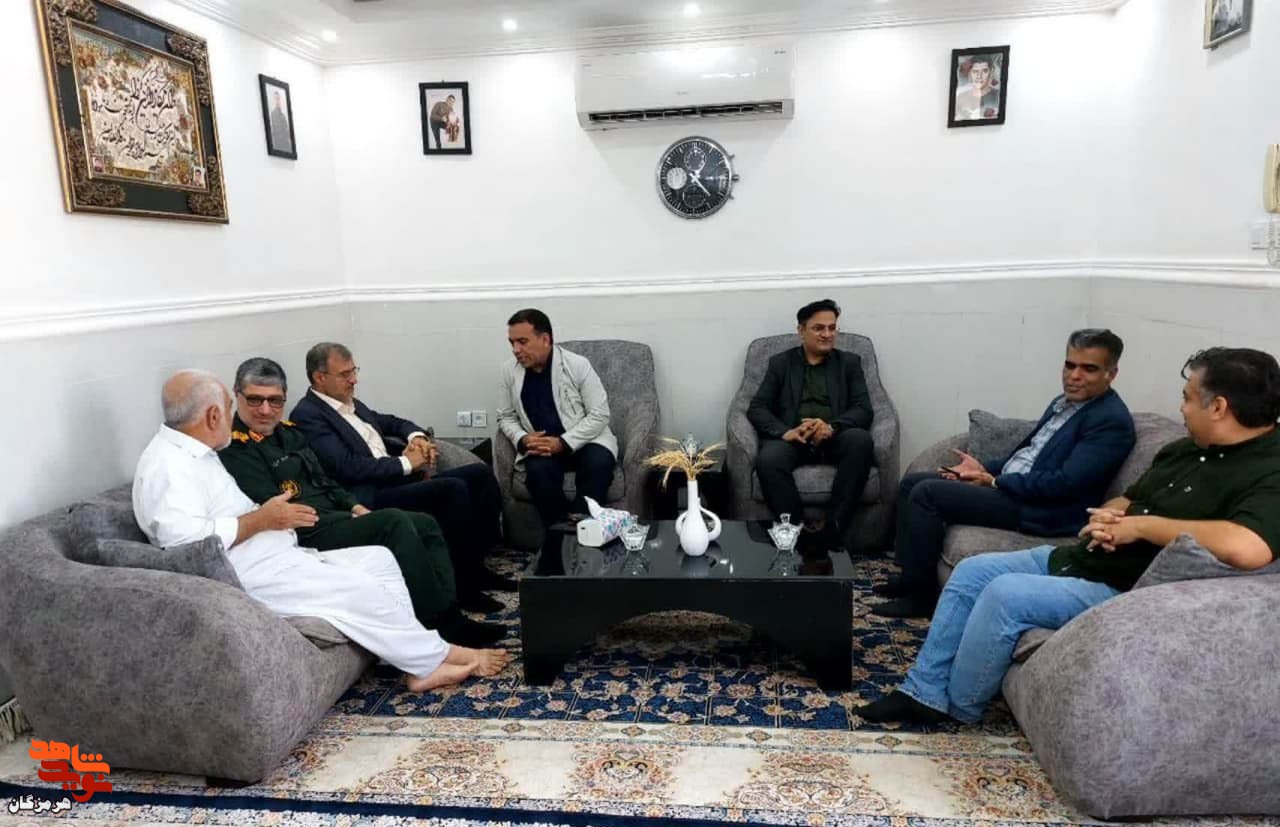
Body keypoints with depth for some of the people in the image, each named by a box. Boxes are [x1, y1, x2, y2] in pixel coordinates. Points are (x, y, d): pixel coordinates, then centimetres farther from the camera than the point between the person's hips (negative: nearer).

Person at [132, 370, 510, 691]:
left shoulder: (191, 454, 17)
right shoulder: (169, 464, -15)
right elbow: (184, 537, -29)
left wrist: (267, 516, 7)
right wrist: (262, 519, -19)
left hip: (275, 559, 11)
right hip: (250, 576, -10)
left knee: (378, 560, 1)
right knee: (359, 589, -17)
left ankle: (419, 664, -2)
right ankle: (437, 656, 3)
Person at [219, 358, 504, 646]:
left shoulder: (288, 432, 18)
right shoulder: (235, 449, -10)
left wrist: (354, 506, 4)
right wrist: (347, 516, -15)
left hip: (335, 517, 9)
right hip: (308, 535, -9)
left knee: (426, 525, -1)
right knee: (393, 522, -26)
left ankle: (451, 617, -10)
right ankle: (441, 625, -22)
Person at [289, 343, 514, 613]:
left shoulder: (352, 404, 19)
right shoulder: (307, 415, -9)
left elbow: (391, 422, 32)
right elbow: (348, 467, -19)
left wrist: (417, 436, 9)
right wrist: (405, 463, -13)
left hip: (396, 479, 10)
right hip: (370, 497, -9)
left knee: (480, 473, -2)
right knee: (453, 488, -27)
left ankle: (477, 565, 3)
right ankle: (464, 587, -17)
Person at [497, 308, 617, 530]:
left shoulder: (577, 365, -10)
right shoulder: (509, 370, 1)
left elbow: (599, 414, -10)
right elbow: (506, 417, 10)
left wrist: (563, 443, -21)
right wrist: (522, 440, -12)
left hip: (585, 440, -2)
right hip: (540, 445, 2)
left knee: (598, 463, -34)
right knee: (538, 470, -31)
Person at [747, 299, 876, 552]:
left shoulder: (849, 362, 16)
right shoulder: (780, 363, 15)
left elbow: (864, 410, 4)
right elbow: (756, 408, 4)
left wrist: (832, 427, -19)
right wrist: (785, 432, -18)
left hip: (835, 438, 1)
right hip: (793, 439, -1)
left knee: (860, 439, -33)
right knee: (767, 460, -34)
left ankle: (833, 526, -31)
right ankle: (796, 533, -28)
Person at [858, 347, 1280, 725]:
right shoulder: (1185, 449, 11)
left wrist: (1142, 525, -25)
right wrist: (1105, 515, -5)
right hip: (1078, 558, 10)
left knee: (1005, 593, -24)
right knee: (971, 571, 3)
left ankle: (957, 707, -1)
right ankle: (924, 691, 6)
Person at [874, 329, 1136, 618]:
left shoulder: (1112, 421, -14)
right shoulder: (1064, 401, 14)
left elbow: (1065, 483, -22)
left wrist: (994, 481, -15)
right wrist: (984, 466, 4)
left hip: (1039, 508, -10)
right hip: (1006, 484, 10)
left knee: (927, 492, -20)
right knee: (912, 483, 4)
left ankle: (922, 593, -9)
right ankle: (910, 575, 9)